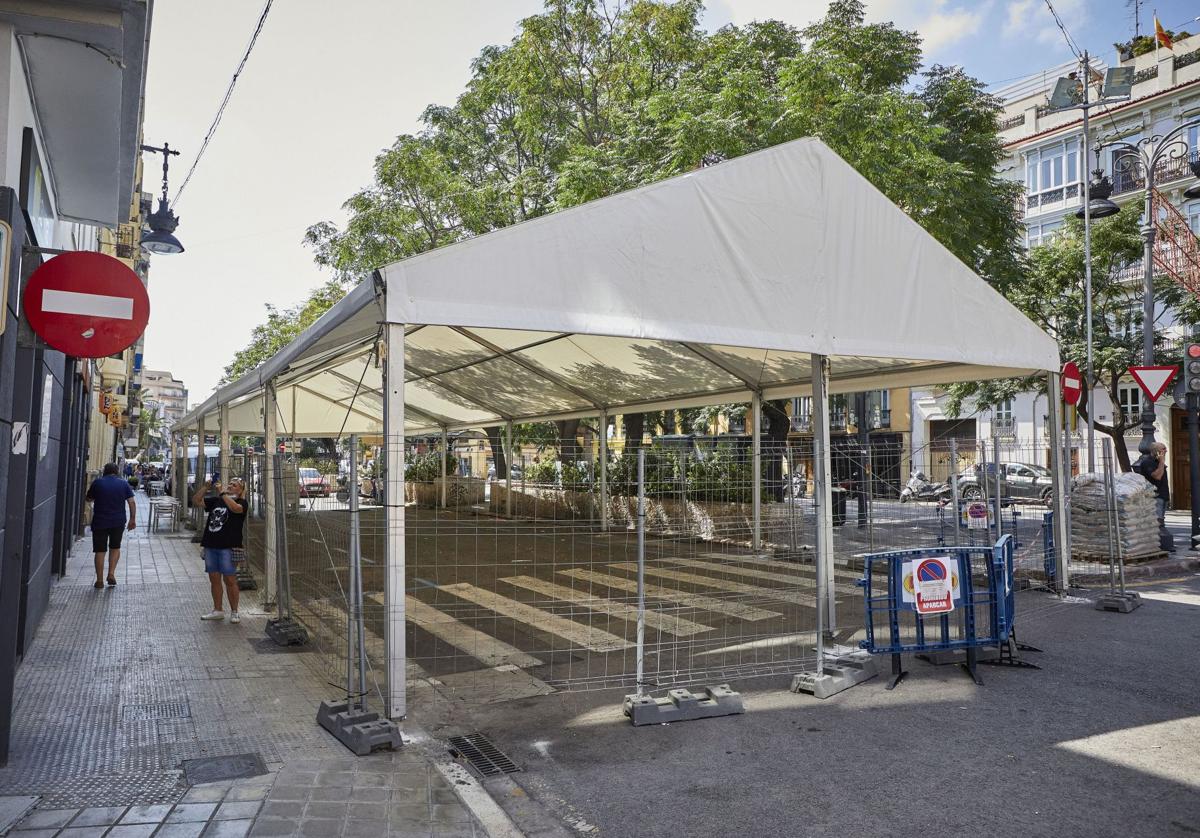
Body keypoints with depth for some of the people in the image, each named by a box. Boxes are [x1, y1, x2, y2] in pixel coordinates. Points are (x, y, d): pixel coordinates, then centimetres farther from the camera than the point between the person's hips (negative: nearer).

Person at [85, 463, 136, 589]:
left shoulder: (97, 482, -2)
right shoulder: (124, 483, 0)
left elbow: (89, 498, 10)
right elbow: (131, 502, -2)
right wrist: (133, 519, 4)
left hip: (100, 522, -1)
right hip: (118, 522, 1)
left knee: (100, 550, 6)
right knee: (115, 547, 18)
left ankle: (99, 581, 9)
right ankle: (111, 574, 4)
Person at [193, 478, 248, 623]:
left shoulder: (241, 503, -2)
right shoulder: (215, 500, 16)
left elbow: (235, 508, -24)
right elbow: (196, 501, 14)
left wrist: (221, 493, -22)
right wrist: (205, 487, 1)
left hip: (228, 547, -6)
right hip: (210, 545, 6)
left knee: (229, 580, -3)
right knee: (214, 579, 11)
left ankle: (234, 612, 7)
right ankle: (218, 610, 22)